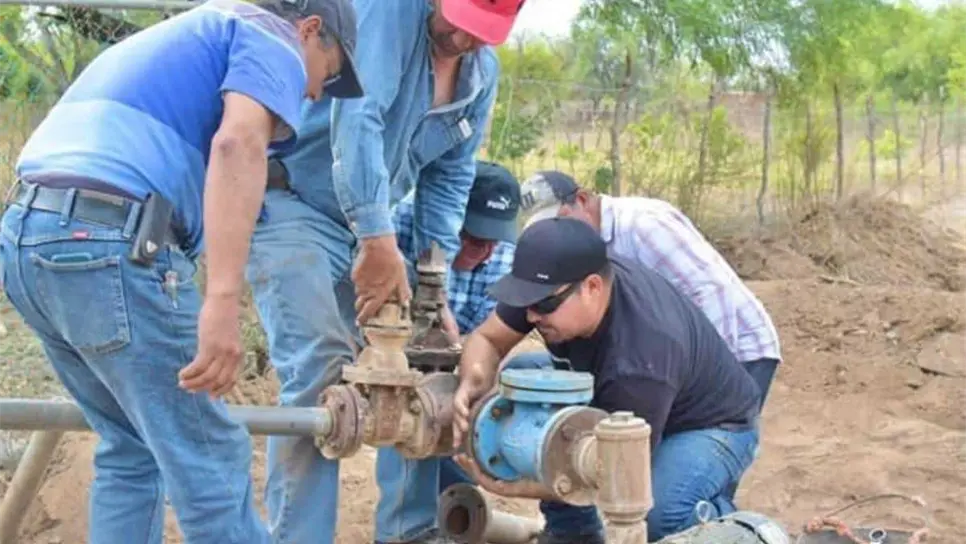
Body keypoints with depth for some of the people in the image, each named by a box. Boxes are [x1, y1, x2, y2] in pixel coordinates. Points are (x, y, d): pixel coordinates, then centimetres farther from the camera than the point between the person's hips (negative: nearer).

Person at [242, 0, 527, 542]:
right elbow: (356, 118, -33)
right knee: (320, 372, -19)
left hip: (371, 221, 8)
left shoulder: (484, 72, 3)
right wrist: (378, 240, -39)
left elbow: (449, 177, 8)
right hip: (291, 203, -8)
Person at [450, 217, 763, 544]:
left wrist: (508, 486, -39)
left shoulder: (640, 366, -41)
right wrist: (475, 381, -37)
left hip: (711, 422, -7)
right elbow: (487, 338, -12)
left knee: (657, 508, -37)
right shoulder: (550, 284, -23)